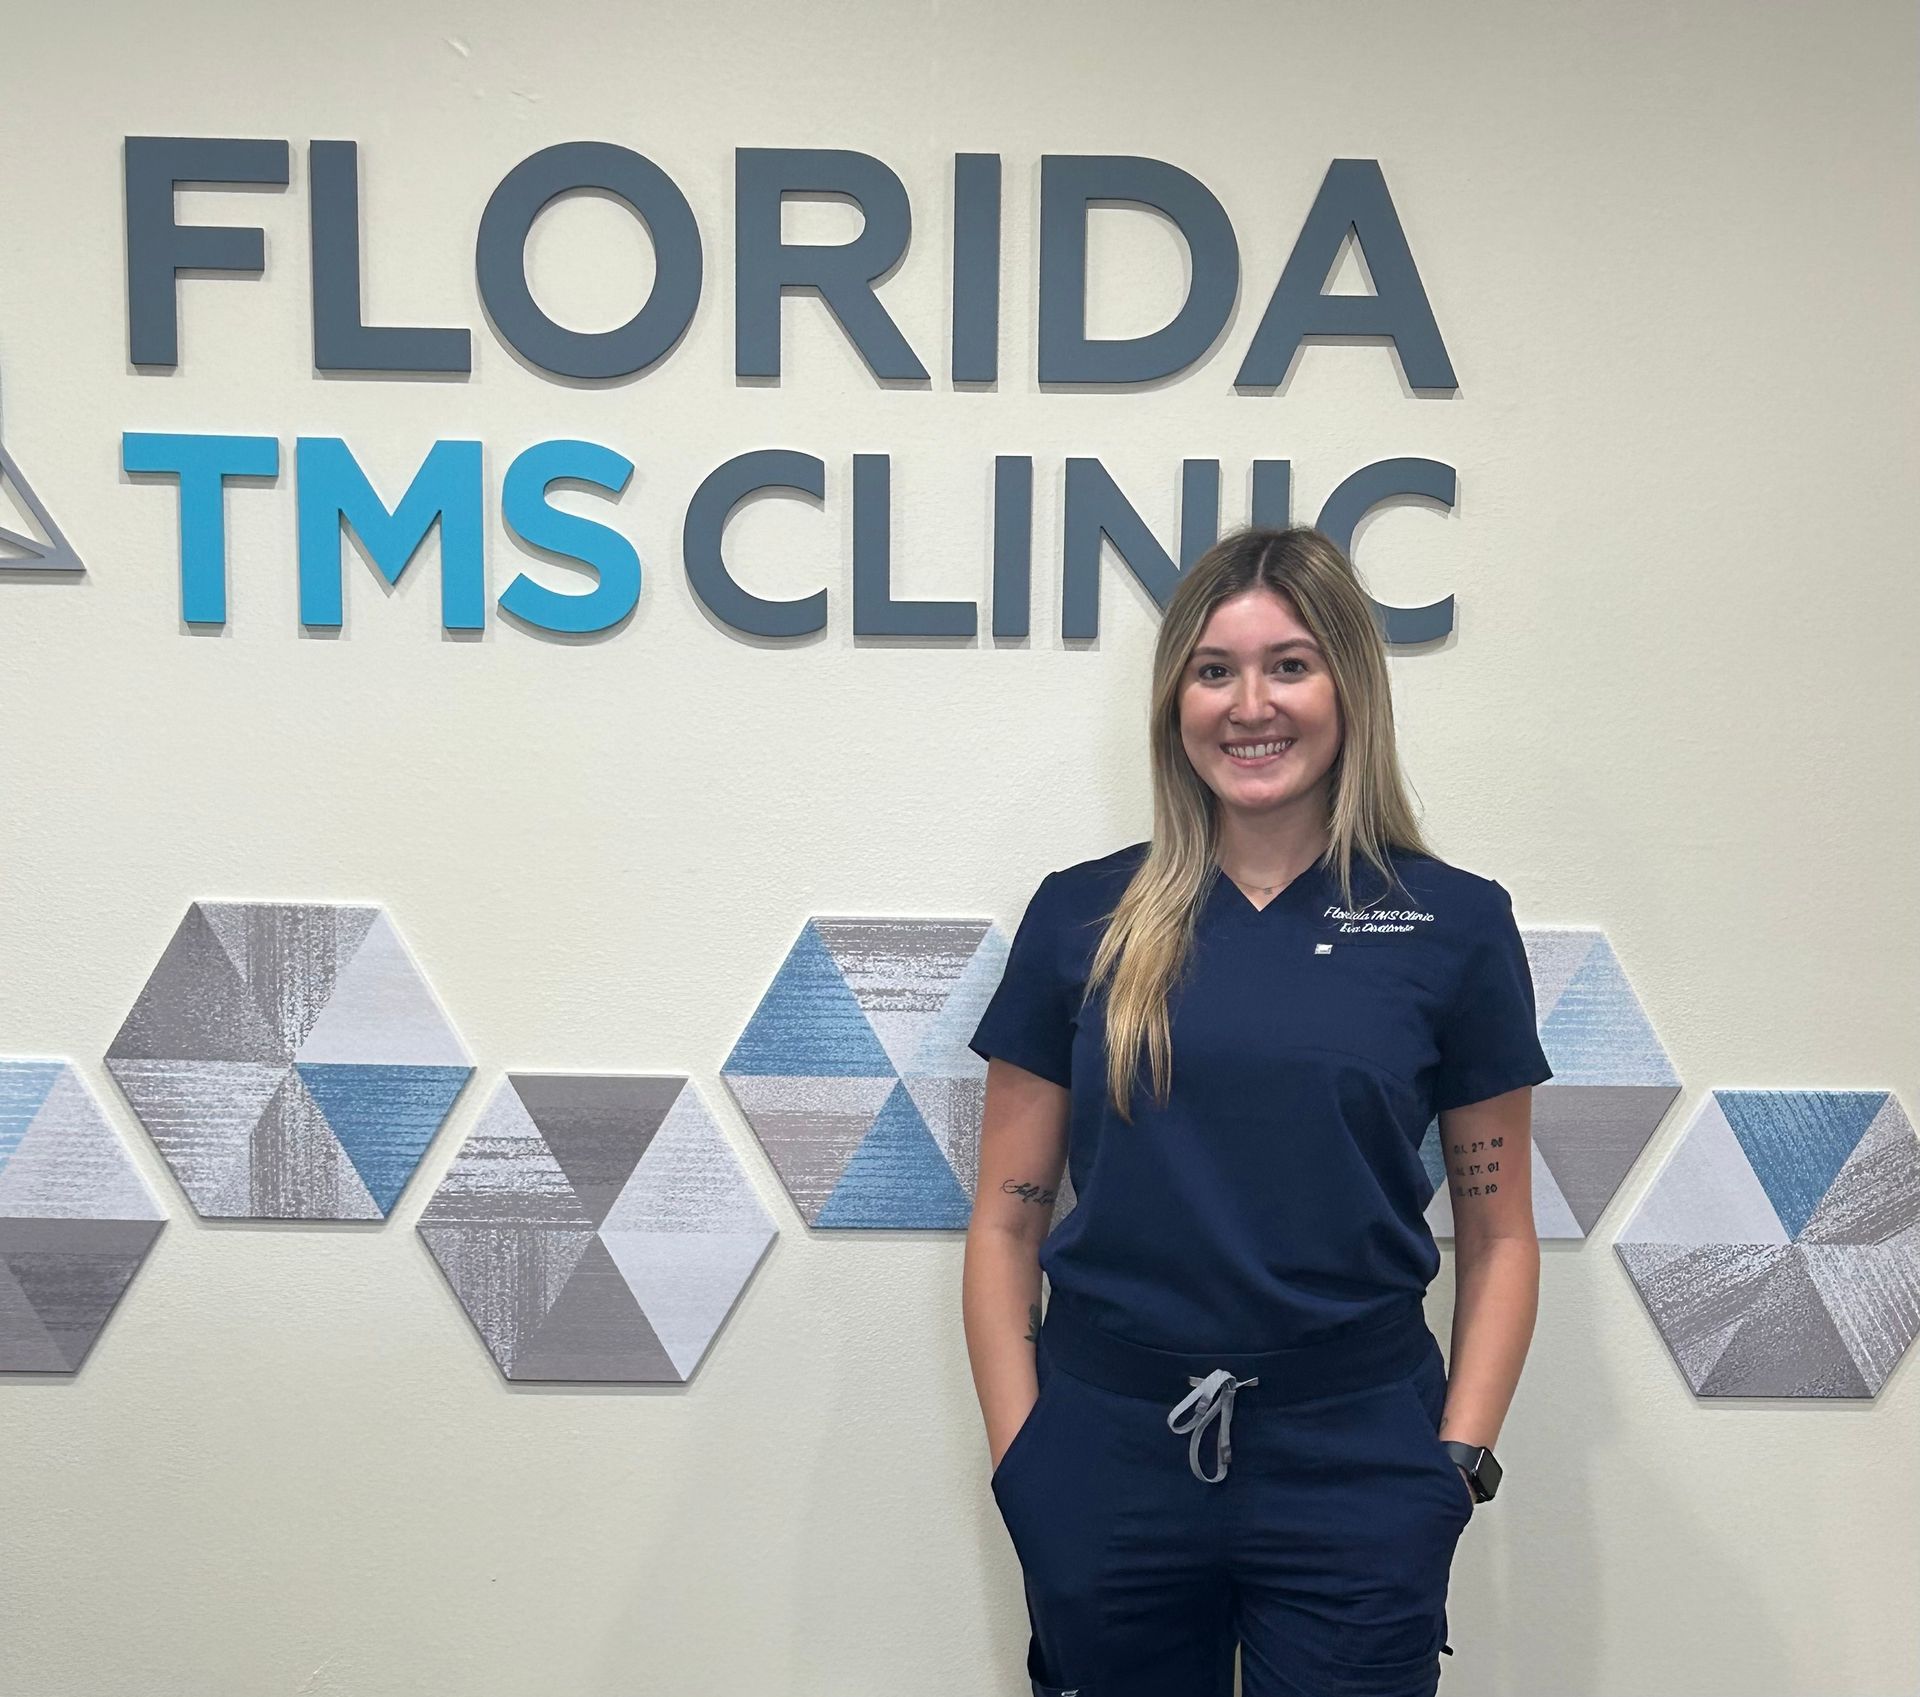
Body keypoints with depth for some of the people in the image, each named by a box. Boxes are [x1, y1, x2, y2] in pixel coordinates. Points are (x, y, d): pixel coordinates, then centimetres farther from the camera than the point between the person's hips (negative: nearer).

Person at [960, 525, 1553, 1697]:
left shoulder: (1455, 923, -1)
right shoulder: (1082, 918, 0)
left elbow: (1498, 1234, 4)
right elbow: (1008, 1217, 3)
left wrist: (1459, 1459, -4)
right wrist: (1019, 1455, -3)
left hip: (1354, 1476, 0)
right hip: (1105, 1467, 1)